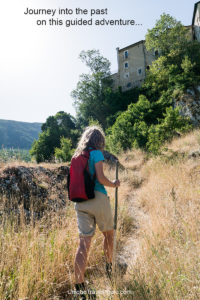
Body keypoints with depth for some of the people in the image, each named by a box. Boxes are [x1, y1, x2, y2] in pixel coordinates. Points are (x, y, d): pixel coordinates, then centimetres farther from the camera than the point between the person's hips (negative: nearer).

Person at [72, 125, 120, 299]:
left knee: (84, 242, 4)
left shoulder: (76, 156, 14)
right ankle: (109, 268, 37)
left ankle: (79, 285, 2)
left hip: (80, 202, 5)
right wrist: (113, 184, 2)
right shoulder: (96, 153, -6)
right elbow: (101, 178, -15)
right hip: (97, 197, -5)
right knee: (108, 233, 19)